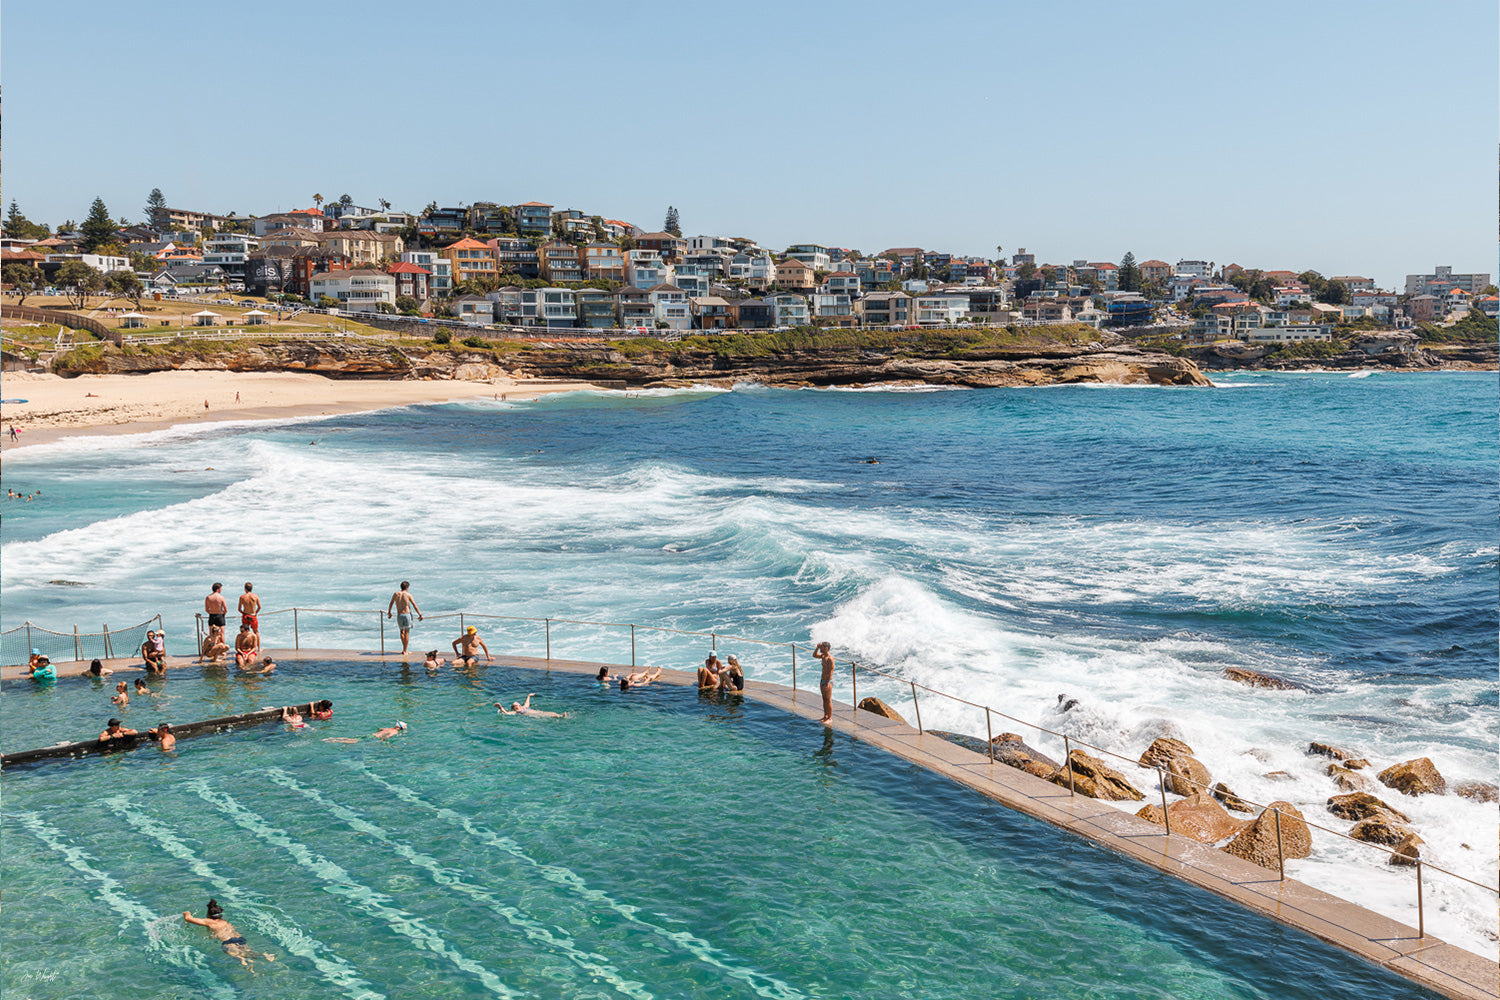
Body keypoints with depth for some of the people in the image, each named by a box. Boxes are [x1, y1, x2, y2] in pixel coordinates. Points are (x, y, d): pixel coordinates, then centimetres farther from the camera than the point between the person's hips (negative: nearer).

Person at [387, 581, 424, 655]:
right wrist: (420, 615, 0)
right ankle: (405, 651, 6)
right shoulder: (408, 595, -4)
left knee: (402, 631, 19)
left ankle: (404, 648, 15)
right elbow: (415, 606, -5)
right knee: (407, 633, 5)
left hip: (399, 615, 3)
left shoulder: (396, 594, 5)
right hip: (407, 615, -3)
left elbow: (391, 604, 18)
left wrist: (389, 612, 33)